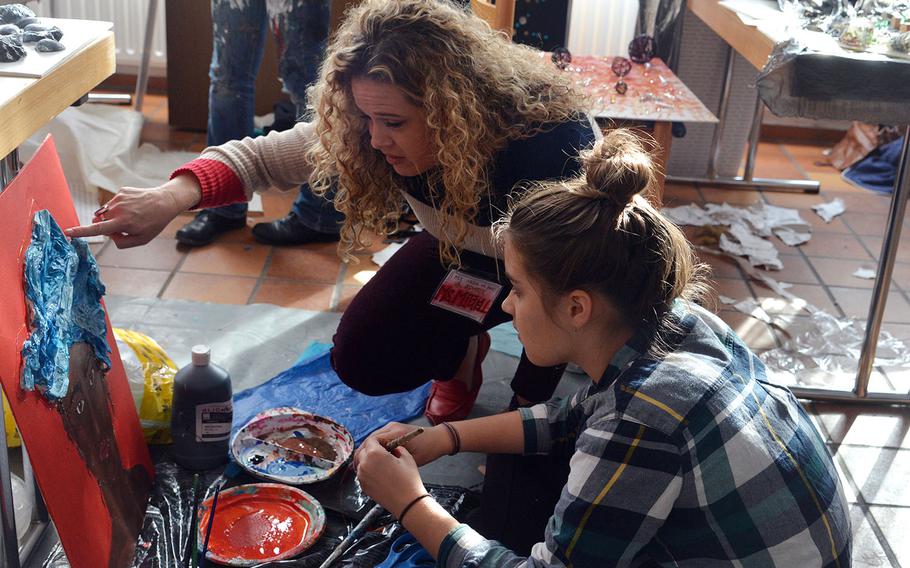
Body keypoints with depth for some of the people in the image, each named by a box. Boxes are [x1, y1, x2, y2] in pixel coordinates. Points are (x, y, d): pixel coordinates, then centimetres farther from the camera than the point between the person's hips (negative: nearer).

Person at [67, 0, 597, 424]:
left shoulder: (555, 140, -40)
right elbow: (261, 156, -22)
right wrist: (172, 196, -40)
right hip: (461, 258, 4)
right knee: (363, 359, -13)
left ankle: (534, 400, -4)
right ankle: (462, 352, 19)